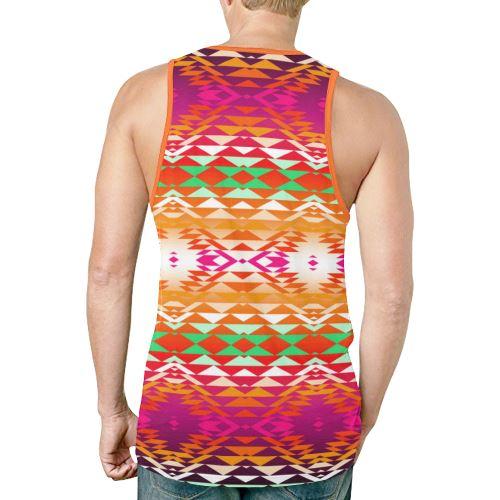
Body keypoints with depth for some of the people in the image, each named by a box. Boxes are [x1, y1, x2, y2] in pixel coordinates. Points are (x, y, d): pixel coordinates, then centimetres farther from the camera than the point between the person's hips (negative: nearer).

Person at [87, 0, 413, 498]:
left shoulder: (144, 93, -5)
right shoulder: (369, 112, -6)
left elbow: (107, 269, -6)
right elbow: (391, 292, -9)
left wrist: (112, 410, 7)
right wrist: (360, 426, 8)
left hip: (186, 423, 0)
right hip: (305, 431, 0)